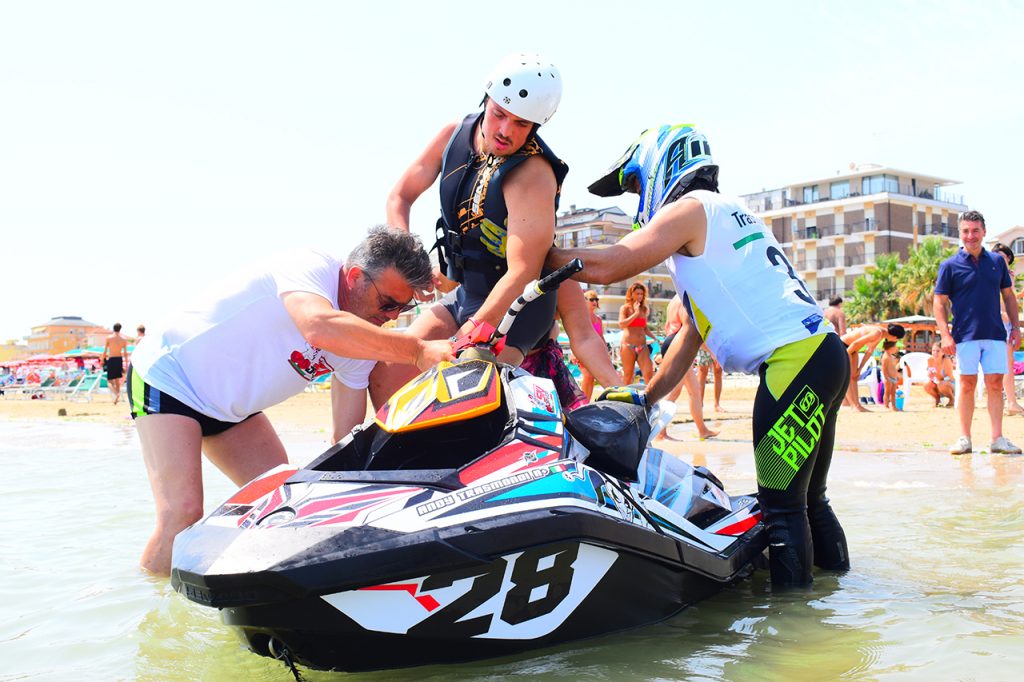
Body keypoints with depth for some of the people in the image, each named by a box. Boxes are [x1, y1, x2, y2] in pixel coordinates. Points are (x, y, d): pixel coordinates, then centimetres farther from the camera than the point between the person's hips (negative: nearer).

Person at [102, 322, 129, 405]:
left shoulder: (109, 338, -6)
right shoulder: (124, 339, -1)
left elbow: (105, 351, -5)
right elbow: (125, 353, 0)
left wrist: (102, 360, 7)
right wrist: (126, 364, 7)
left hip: (111, 360, -3)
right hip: (119, 360, 3)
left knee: (110, 381, 1)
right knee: (117, 380, 17)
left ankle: (115, 394, -23)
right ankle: (117, 395, 19)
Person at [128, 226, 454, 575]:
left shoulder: (362, 337, -6)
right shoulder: (312, 267, -28)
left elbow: (346, 434, -3)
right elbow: (319, 327, -52)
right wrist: (417, 350, -51)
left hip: (232, 409, 8)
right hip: (168, 372, -8)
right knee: (184, 512, -21)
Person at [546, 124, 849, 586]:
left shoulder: (689, 208, -2)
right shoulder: (722, 215, 27)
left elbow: (605, 267, -10)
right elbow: (692, 333, 26)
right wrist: (645, 397, 23)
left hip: (795, 358, -10)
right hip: (820, 355, 10)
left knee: (782, 504, -7)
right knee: (805, 497, 19)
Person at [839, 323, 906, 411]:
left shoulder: (882, 334, 2)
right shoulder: (877, 333, -28)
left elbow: (870, 351, 11)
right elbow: (855, 343, -28)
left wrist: (860, 368, 11)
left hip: (850, 347, 10)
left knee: (854, 376, 6)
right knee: (848, 376, -11)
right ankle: (855, 405, -14)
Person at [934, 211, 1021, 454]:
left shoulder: (997, 261, 10)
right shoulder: (950, 265, 1)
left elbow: (1008, 295, 17)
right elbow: (939, 301, -1)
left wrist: (1015, 327, 10)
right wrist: (945, 334, -10)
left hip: (995, 334, 3)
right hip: (965, 335, -3)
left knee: (995, 384, 2)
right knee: (967, 384, 0)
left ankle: (997, 438, 6)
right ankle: (965, 438, 6)